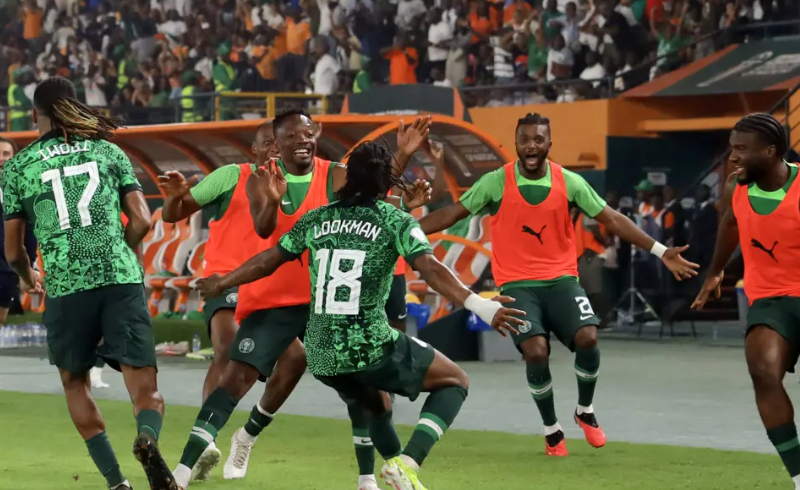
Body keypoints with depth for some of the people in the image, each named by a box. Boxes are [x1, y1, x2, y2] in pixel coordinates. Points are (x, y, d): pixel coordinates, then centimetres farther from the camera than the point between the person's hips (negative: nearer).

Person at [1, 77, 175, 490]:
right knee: (146, 392, 3)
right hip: (122, 280, 0)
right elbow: (142, 221, 8)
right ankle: (148, 438, -33)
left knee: (75, 382, 23)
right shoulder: (108, 151, 14)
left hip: (65, 286, 0)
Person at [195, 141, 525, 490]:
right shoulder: (395, 220, -2)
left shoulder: (316, 219, 11)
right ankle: (409, 462, -8)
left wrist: (221, 283, 33)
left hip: (321, 356, 5)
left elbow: (267, 261, 17)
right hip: (371, 347, -5)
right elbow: (430, 269, -16)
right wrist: (478, 305, -23)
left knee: (376, 407, 33)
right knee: (455, 380, 12)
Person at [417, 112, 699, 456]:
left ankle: (585, 411, 8)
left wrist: (661, 252, -3)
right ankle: (551, 429, 3)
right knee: (536, 352, -22)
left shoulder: (570, 182, -1)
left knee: (587, 338, -21)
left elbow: (612, 221, 2)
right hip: (518, 284, -2)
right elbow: (451, 215, -1)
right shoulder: (495, 183, -5)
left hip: (561, 279, 2)